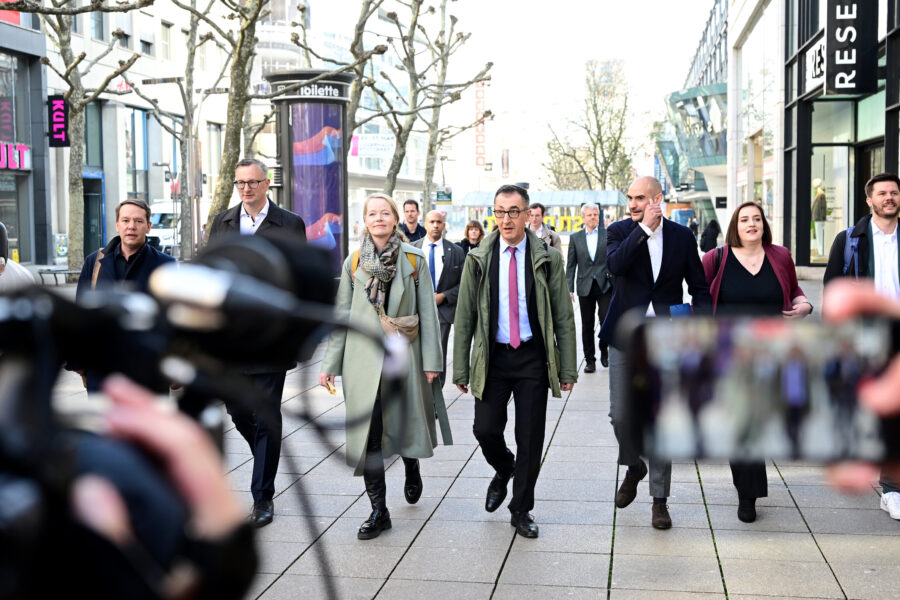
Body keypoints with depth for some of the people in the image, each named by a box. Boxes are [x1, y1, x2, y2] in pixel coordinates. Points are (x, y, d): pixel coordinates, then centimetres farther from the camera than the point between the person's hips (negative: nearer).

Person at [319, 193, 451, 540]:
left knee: (407, 424, 8)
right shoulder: (353, 262, 5)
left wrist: (431, 360, -5)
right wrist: (330, 364, 4)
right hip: (363, 357, 1)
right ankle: (378, 511, 7)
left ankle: (412, 466, 43)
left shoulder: (414, 260, 2)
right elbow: (341, 314, 7)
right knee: (367, 433, -3)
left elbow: (427, 313, 1)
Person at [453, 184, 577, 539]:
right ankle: (503, 471, 29)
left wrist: (567, 369, -2)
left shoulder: (547, 259, -1)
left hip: (533, 357, -1)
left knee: (530, 439, 2)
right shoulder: (478, 259, 2)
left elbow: (563, 316, 2)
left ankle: (521, 511, 19)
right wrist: (461, 369, 1)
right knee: (485, 429, -6)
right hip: (493, 357, 1)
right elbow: (464, 317, 4)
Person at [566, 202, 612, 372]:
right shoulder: (575, 238, 7)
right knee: (587, 326, 5)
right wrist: (569, 289, 1)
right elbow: (571, 265, 6)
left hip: (605, 285, -1)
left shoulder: (609, 235, 5)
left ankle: (604, 351, 17)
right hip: (585, 287, 1)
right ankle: (590, 360, 13)